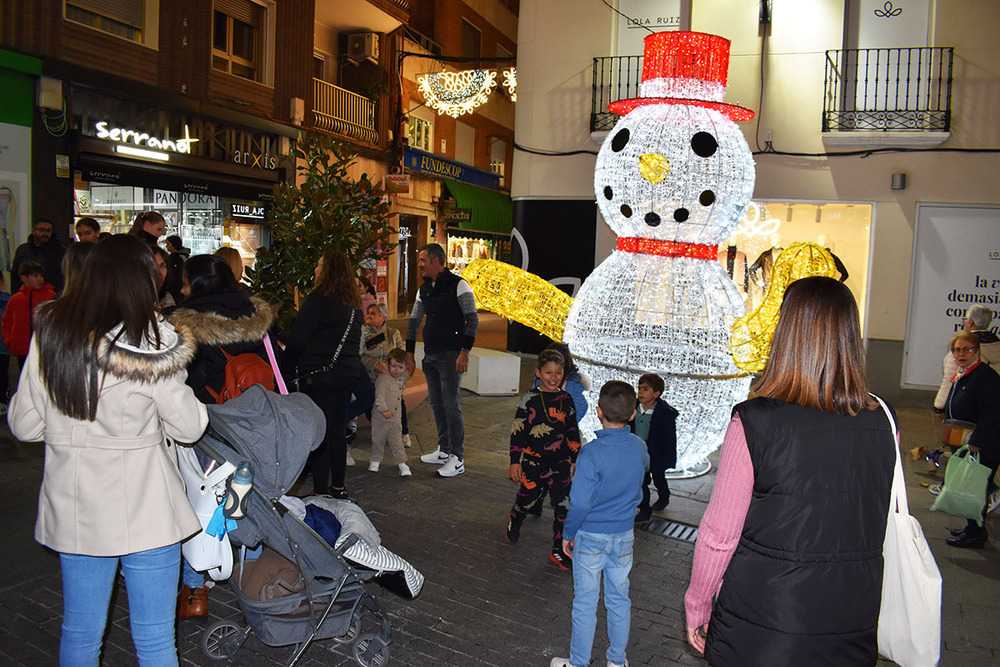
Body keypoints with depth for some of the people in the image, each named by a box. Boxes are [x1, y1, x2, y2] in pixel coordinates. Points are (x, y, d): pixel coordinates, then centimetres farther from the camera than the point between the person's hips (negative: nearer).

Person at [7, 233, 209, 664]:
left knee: (79, 631, 20)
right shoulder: (150, 346, -17)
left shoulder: (48, 336, -3)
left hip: (72, 510, 5)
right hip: (143, 510, -5)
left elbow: (23, 425, 5)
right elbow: (188, 426, -10)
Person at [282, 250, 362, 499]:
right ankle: (338, 486, 23)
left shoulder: (318, 299, -12)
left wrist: (287, 369, 0)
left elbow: (297, 339, -11)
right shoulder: (353, 304, 11)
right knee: (337, 430, 15)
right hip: (348, 372, 8)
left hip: (320, 375, -8)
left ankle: (321, 491, 2)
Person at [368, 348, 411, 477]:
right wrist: (384, 410, -36)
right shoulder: (383, 379, -17)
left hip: (396, 418, 4)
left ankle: (402, 463, 7)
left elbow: (409, 373, 32)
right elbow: (379, 396, -26)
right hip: (380, 418, -4)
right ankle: (375, 460, 30)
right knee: (378, 440, 12)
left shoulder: (403, 378, 5)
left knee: (397, 442, 4)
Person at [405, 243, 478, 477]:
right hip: (430, 356, 8)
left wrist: (464, 352, -19)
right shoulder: (424, 290, 13)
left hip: (450, 355, -8)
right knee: (436, 403, 13)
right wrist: (409, 355, 16)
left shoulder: (458, 285, -8)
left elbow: (472, 319, -13)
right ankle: (444, 451, 25)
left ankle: (457, 459, -1)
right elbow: (413, 322, 19)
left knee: (451, 404, -8)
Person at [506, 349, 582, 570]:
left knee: (563, 506, 2)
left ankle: (559, 551, 16)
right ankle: (514, 521, 46)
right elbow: (517, 430, -5)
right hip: (533, 461, -3)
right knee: (527, 500, 11)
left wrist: (576, 460, 12)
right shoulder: (530, 399, -8)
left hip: (560, 463, 3)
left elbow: (573, 433, 11)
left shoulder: (566, 399, 2)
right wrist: (515, 462, -6)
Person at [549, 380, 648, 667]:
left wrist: (568, 534, -5)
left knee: (585, 602, 9)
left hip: (590, 536, -4)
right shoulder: (639, 447, -7)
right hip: (624, 535, 5)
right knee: (619, 598, 18)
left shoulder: (591, 453, -24)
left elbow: (580, 503, -20)